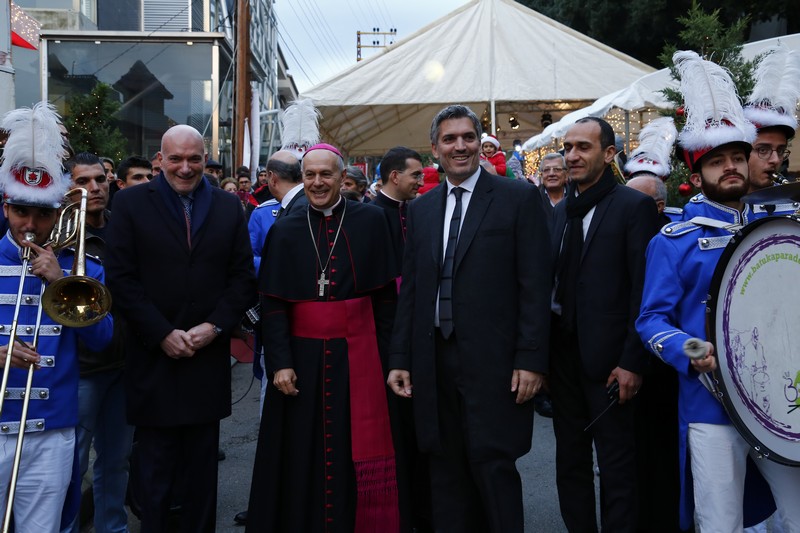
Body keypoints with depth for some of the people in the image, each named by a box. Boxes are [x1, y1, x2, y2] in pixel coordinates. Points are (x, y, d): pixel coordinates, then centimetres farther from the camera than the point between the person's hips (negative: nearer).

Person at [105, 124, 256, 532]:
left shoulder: (228, 207, 8)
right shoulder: (131, 203, 1)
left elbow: (243, 277, 6)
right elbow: (121, 278, -5)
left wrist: (215, 326, -7)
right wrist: (162, 334, -11)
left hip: (208, 356, 2)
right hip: (153, 357, -2)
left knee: (202, 471, 10)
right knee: (154, 472, 5)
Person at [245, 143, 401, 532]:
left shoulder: (370, 222, 1)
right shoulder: (284, 231, 3)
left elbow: (386, 296, 2)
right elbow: (272, 305, -1)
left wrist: (383, 353, -2)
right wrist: (280, 363, -10)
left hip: (357, 357, -1)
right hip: (302, 357, 1)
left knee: (356, 455, 6)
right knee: (302, 458, 7)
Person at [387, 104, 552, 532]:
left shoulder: (519, 198, -1)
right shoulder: (420, 209, 14)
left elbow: (535, 286, -6)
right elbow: (409, 290, 13)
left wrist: (531, 359, -11)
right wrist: (400, 359, 9)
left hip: (492, 360, -5)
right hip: (435, 360, 5)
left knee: (492, 462, -4)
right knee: (445, 469, 10)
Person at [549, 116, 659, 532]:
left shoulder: (634, 207, -7)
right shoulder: (559, 211, 13)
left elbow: (644, 291, -12)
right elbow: (551, 282, 13)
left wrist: (632, 362, -16)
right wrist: (544, 352, 7)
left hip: (607, 358, -6)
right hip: (563, 353, 6)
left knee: (617, 465, 4)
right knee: (569, 460, 15)